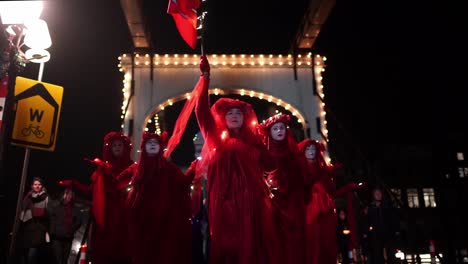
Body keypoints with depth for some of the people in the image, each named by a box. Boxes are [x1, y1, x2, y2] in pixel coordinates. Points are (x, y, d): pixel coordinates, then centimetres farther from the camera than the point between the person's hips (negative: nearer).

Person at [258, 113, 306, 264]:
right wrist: (267, 184, -18)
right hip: (274, 203, -3)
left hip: (293, 204, 3)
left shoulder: (294, 153, 13)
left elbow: (301, 178, 10)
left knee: (294, 239, 0)